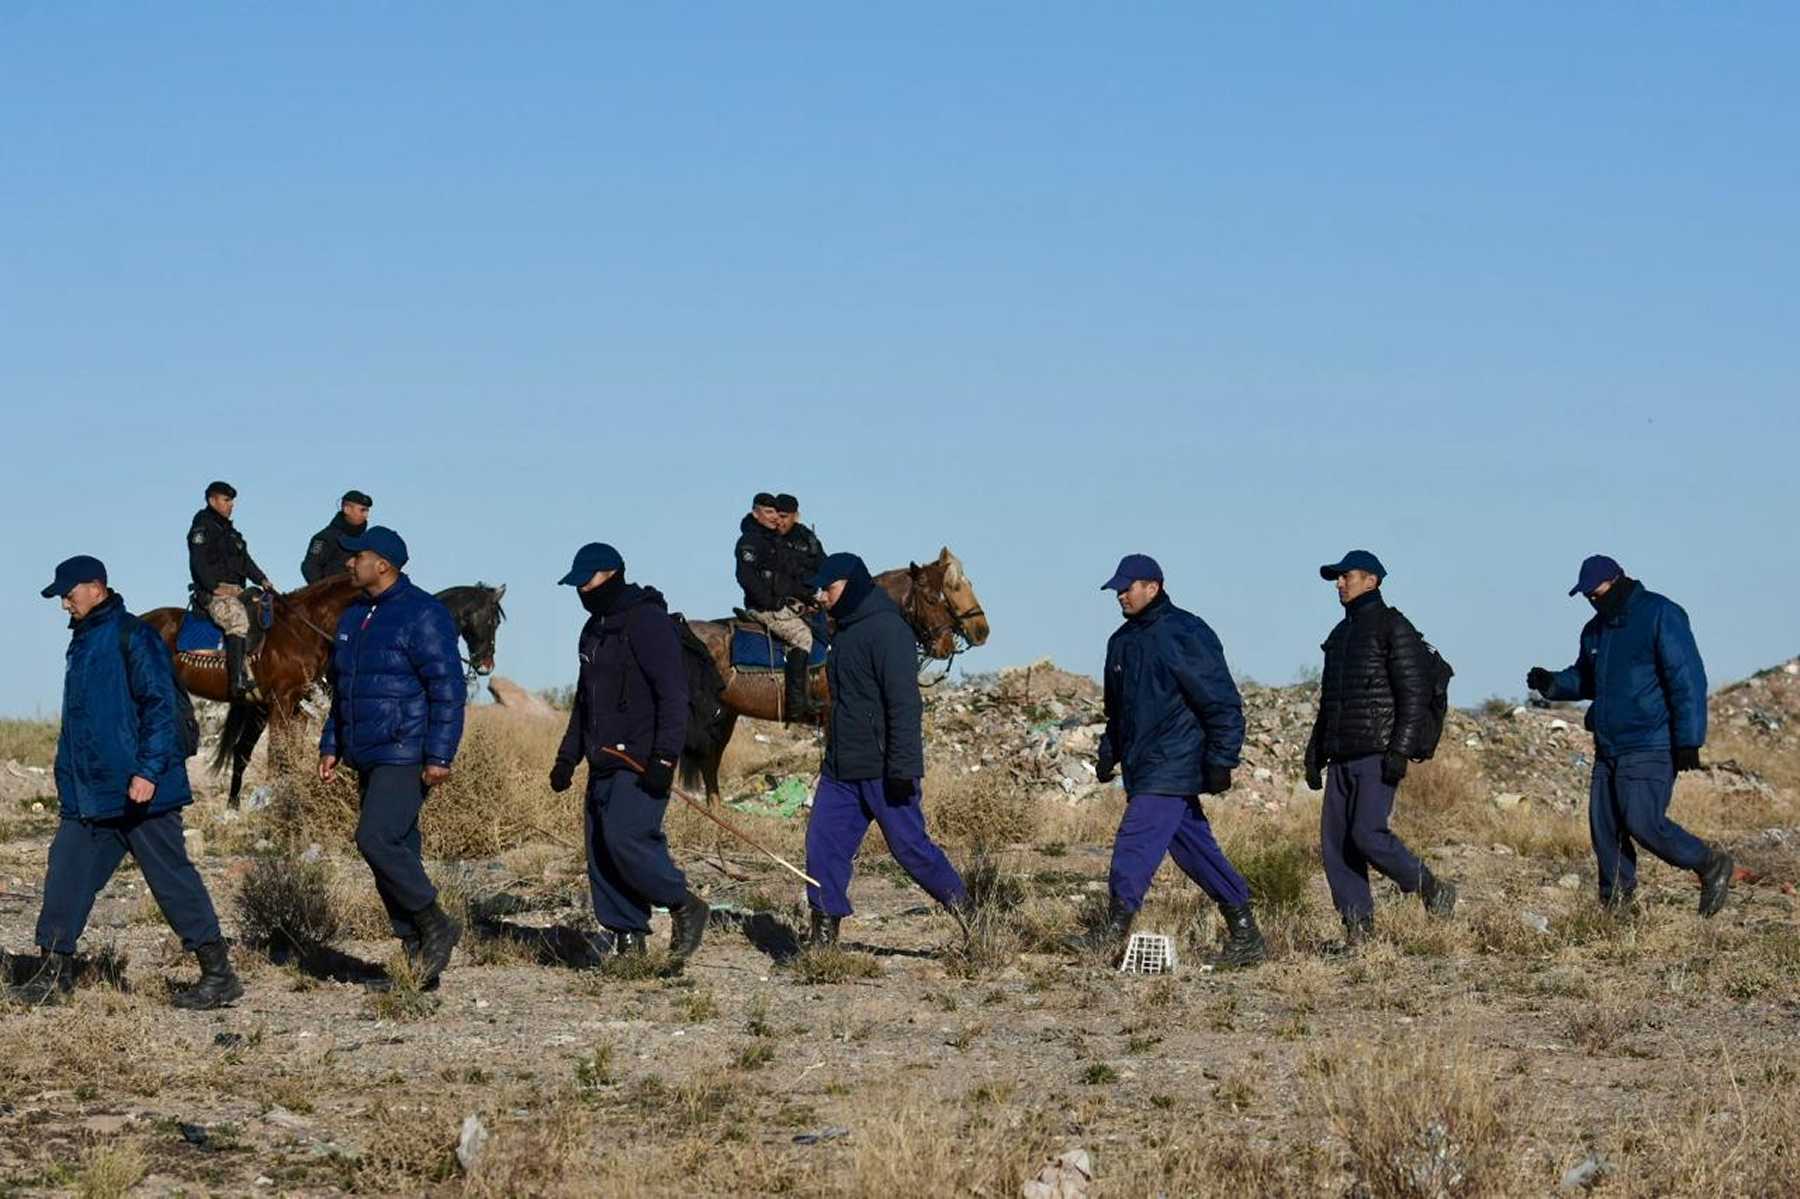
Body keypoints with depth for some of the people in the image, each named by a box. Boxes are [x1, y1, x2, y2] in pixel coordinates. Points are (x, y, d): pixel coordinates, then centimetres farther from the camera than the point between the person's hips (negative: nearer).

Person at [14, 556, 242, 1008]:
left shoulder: (133, 637, -10)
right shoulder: (82, 643, 18)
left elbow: (160, 706, -16)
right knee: (66, 874, 5)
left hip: (139, 793, -9)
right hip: (87, 796, 9)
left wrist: (148, 771, -22)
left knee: (173, 878, -5)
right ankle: (54, 970, 12)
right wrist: (66, 789, 22)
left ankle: (219, 974, -1)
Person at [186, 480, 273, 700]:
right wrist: (215, 587, -23)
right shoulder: (203, 527, -3)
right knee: (238, 619, -33)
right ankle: (240, 681, -44)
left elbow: (245, 561, 26)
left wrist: (262, 580, 13)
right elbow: (199, 562, -14)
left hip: (235, 591, 10)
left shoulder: (228, 530, 24)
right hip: (213, 592, -10)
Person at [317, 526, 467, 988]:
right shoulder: (353, 616, 15)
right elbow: (341, 687, 24)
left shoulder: (422, 615, -11)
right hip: (368, 758, 9)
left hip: (405, 756, -9)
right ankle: (420, 955, 13)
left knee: (376, 839, -19)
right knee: (395, 852, 8)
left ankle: (435, 927, -5)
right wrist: (331, 745, 18)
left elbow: (448, 690, -15)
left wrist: (439, 756, -20)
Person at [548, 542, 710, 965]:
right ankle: (625, 936, 8)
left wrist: (664, 757, -24)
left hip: (642, 762, -9)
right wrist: (567, 757, 22)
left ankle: (685, 906, -4)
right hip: (604, 762, 9)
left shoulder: (647, 621, -11)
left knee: (624, 838, -20)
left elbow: (672, 693, -17)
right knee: (599, 849, 4)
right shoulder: (594, 630, 19)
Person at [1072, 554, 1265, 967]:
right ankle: (1245, 935, 15)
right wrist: (1108, 754, 19)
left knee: (1135, 843, -13)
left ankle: (1115, 930, -10)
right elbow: (1117, 708, 27)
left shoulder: (1186, 635, -11)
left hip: (1173, 768, -9)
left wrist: (1221, 761, -16)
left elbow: (1222, 704, -13)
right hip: (1143, 767, 9)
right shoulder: (1123, 640, 14)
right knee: (1194, 847, 9)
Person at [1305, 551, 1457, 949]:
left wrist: (1400, 751, -20)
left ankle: (1432, 890, 3)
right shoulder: (1341, 634, 20)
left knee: (1368, 833, -17)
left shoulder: (1393, 628, -5)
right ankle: (1357, 928, 3)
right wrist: (1315, 753, 20)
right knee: (1335, 841, 0)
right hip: (1341, 757, 8)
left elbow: (1414, 694, -12)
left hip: (1378, 754, -8)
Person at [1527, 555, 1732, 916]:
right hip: (1608, 747, 8)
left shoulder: (1660, 615, -9)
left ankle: (1711, 865, 6)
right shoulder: (1596, 629, 15)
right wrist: (1552, 683, 5)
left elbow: (1687, 679, -13)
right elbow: (1584, 679, 28)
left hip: (1649, 748, -8)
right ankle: (1614, 904, 15)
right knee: (1604, 827, 5)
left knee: (1643, 823, -14)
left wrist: (1688, 740, -18)